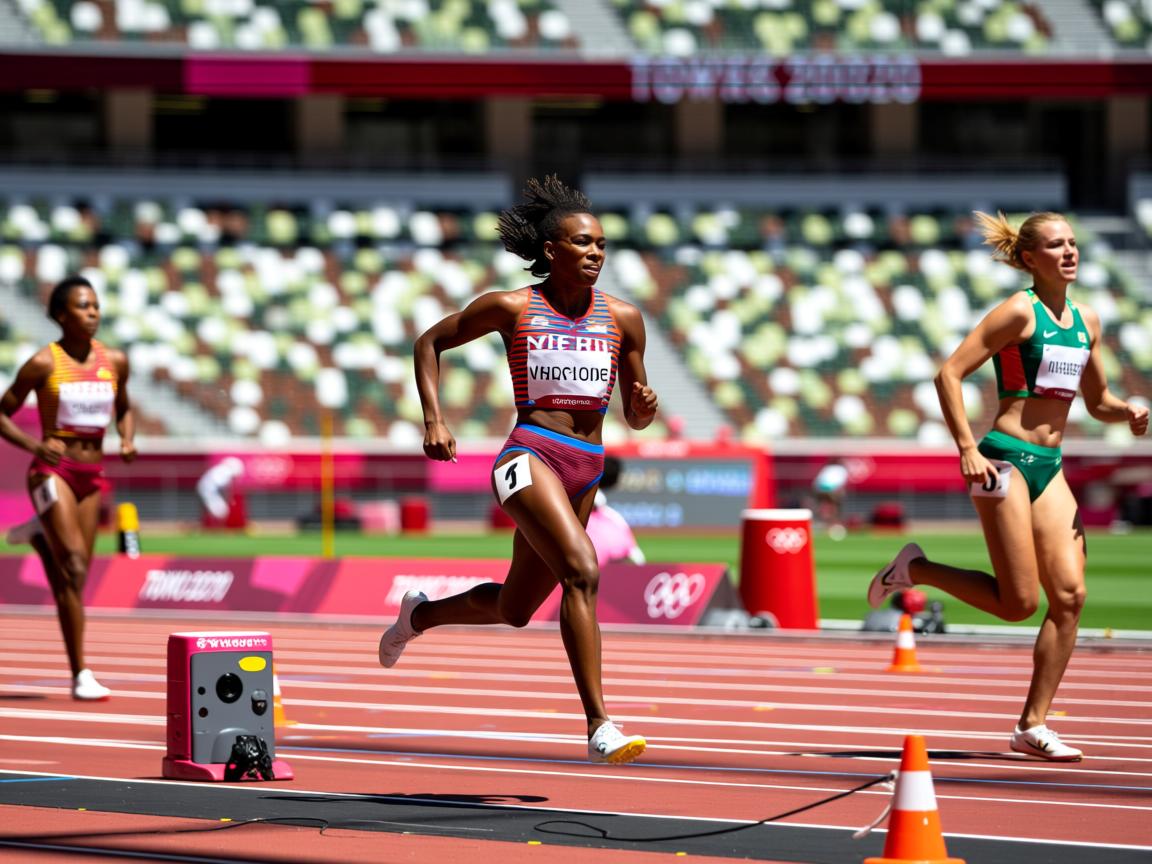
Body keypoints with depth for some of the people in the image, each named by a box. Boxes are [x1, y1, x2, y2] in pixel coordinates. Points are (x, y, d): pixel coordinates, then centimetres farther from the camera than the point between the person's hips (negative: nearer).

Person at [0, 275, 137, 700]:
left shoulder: (115, 361, 4)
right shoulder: (44, 363, -8)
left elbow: (124, 410, 20)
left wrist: (128, 441, -1)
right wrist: (34, 445, -19)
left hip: (92, 475, 5)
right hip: (53, 471, -5)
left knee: (72, 576, 11)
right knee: (74, 568, -17)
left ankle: (42, 541, 48)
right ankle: (81, 675, -15)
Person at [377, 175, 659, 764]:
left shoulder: (623, 319, 9)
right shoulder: (511, 309, 0)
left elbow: (634, 419, 16)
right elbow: (430, 343, 13)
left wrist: (645, 406, -8)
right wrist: (433, 420, 0)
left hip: (586, 470, 6)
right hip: (530, 455, -6)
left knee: (513, 610, 16)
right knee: (581, 571, -29)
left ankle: (419, 614, 47)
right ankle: (599, 727, -33)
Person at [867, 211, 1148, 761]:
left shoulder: (1086, 320, 13)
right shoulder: (1020, 312, -8)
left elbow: (1098, 401, 24)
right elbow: (949, 374, -12)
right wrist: (968, 449, -19)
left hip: (1049, 467, 7)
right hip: (1005, 460, -7)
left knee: (1070, 594, -4)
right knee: (1019, 603, -9)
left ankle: (1033, 726, 2)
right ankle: (914, 570, 13)